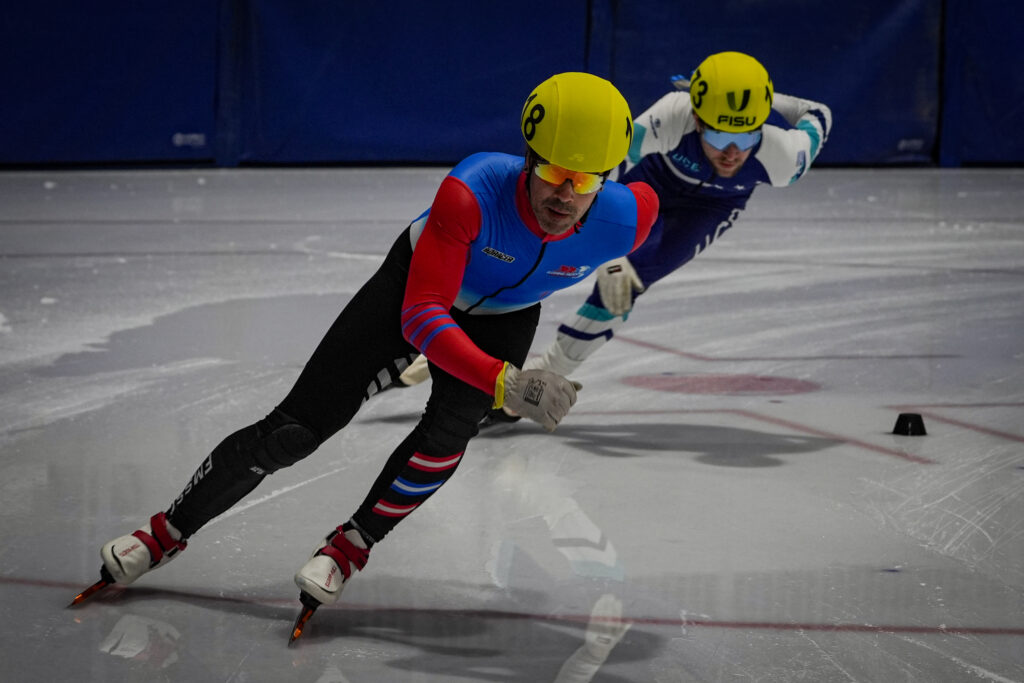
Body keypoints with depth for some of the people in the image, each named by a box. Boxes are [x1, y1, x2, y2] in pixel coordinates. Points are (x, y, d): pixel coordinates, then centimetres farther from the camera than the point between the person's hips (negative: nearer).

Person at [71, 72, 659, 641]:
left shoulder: (624, 221, -34)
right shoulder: (472, 192, -43)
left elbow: (645, 198, -7)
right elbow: (419, 318, -42)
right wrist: (505, 383, -54)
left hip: (503, 315, 2)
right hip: (420, 282, -2)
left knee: (450, 430, -27)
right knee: (295, 430, -3)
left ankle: (352, 546, -4)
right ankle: (170, 532, 16)